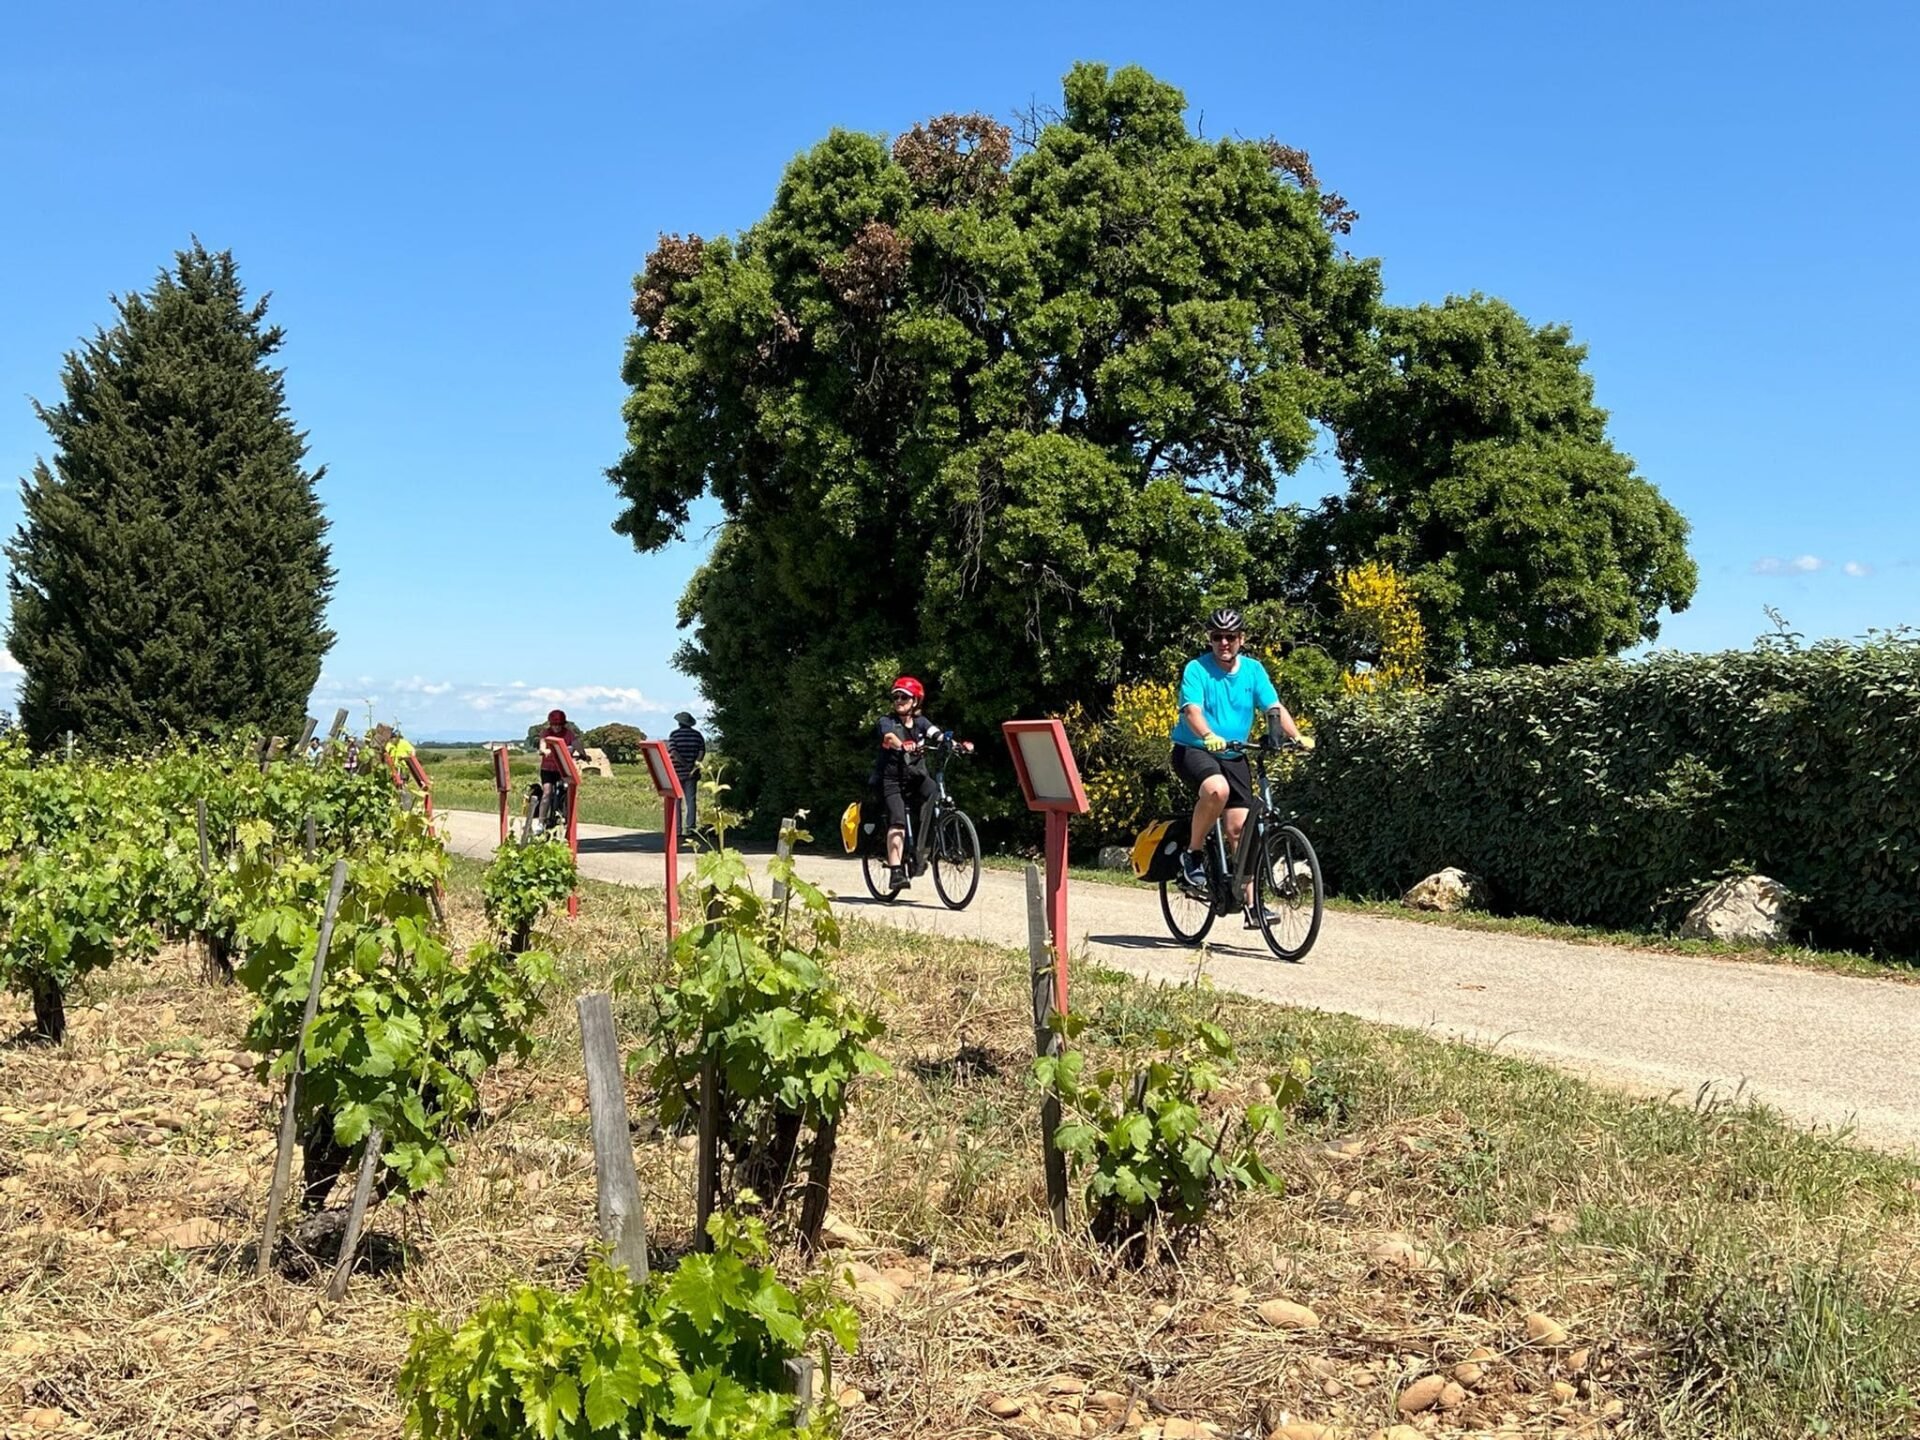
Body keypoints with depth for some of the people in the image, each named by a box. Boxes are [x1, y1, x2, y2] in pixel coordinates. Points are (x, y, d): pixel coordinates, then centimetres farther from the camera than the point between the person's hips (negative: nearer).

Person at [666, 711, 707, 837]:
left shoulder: (674, 735, -4)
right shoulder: (697, 735, 3)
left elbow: (673, 752, -15)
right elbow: (702, 752, -4)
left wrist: (685, 764, -12)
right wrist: (694, 765, -7)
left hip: (676, 772, -2)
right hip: (691, 774, 2)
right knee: (691, 800, 5)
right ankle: (689, 829, 2)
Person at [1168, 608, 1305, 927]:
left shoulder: (1253, 670, 4)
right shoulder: (1196, 669, -9)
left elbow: (1275, 708, -5)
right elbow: (1192, 710, -23)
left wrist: (1297, 737, -22)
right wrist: (1209, 736, -43)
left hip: (1233, 755, 4)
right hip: (1194, 749, -4)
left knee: (1239, 827, -3)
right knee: (1217, 790, -36)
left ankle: (1250, 902, 4)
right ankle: (1193, 854, -14)